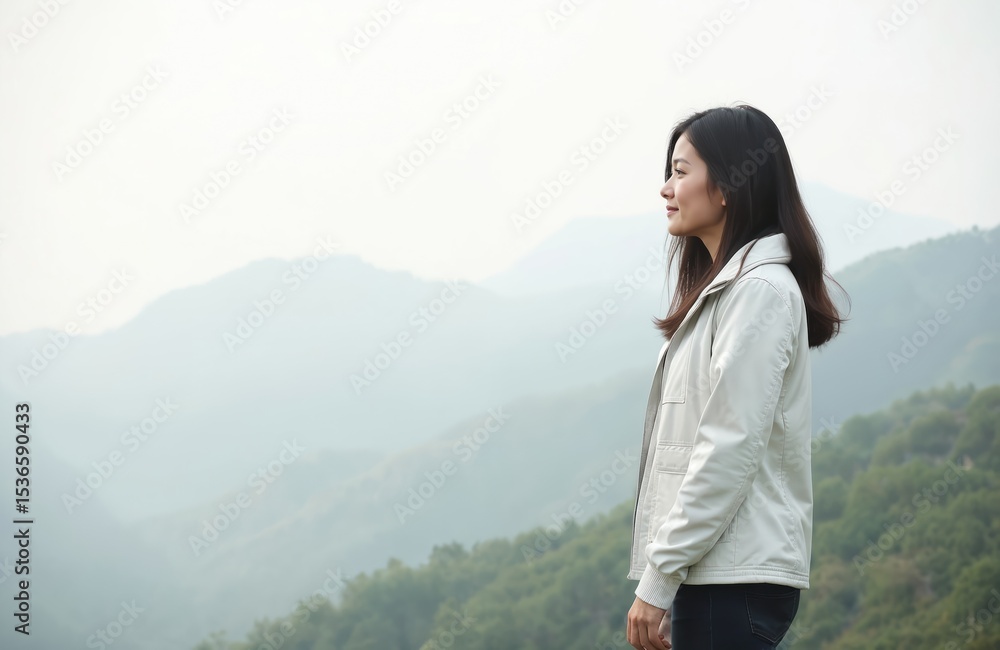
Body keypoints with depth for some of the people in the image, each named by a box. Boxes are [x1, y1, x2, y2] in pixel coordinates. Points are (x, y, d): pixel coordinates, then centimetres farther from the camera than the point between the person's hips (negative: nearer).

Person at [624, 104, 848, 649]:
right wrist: (662, 575, 15)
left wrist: (657, 578, -17)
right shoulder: (722, 286, 19)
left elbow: (731, 447, -18)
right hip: (711, 570, 9)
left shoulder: (760, 289, -11)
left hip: (736, 578, -9)